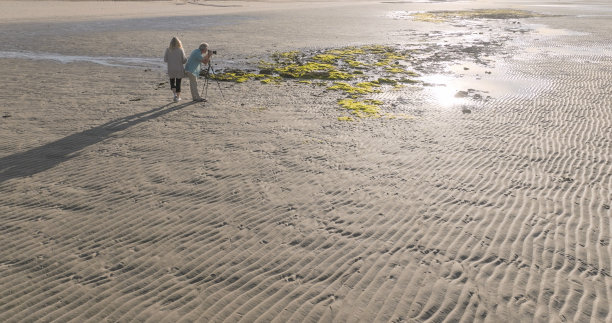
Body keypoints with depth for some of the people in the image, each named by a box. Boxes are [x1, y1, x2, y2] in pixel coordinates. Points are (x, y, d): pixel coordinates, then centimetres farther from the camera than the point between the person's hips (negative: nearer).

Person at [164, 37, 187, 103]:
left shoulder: (168, 50, -7)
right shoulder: (181, 50, -10)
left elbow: (165, 60, -3)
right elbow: (184, 61, -9)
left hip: (171, 70, 1)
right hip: (179, 69, -1)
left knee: (172, 82, 18)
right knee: (178, 83, 12)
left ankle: (174, 94, -1)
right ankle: (178, 97, 17)